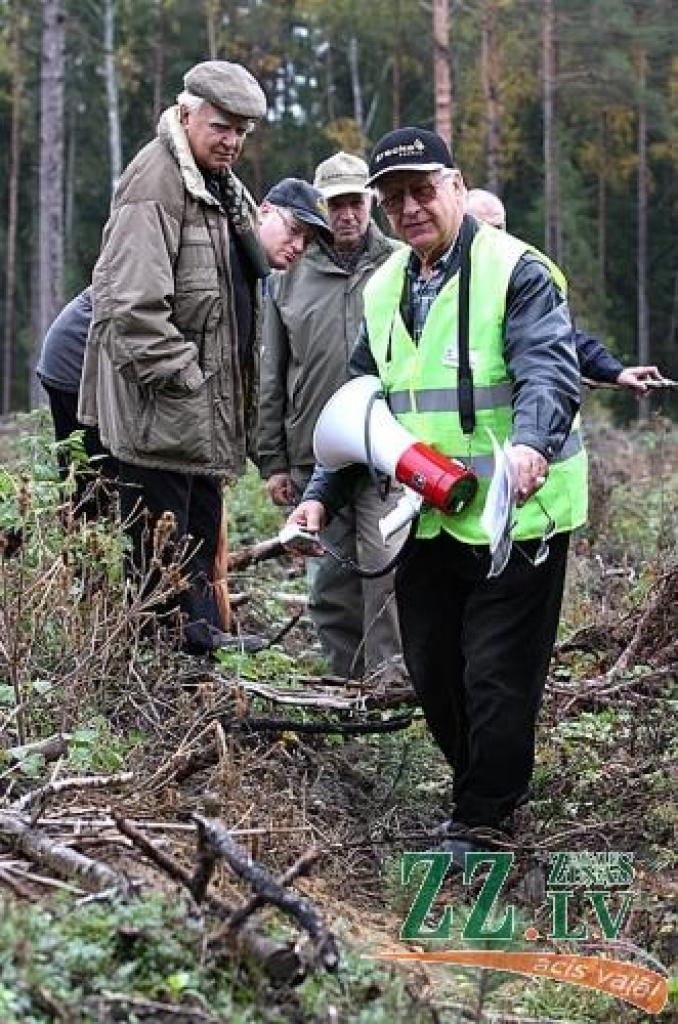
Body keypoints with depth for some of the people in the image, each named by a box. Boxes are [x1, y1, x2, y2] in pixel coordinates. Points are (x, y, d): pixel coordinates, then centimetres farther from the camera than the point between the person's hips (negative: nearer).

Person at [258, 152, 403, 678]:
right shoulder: (290, 278, 12)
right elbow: (272, 379, 13)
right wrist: (273, 461, 9)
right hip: (313, 457, 3)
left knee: (386, 571, -10)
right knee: (330, 584, 7)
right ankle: (348, 682, 17)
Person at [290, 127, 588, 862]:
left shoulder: (515, 271, -12)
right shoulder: (383, 291, 11)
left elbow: (549, 370, -26)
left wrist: (531, 443, -45)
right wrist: (322, 495, 5)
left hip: (515, 514, -7)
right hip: (426, 520, 7)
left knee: (495, 675, -2)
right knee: (431, 671, 14)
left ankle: (479, 821, 14)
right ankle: (492, 786, 35)